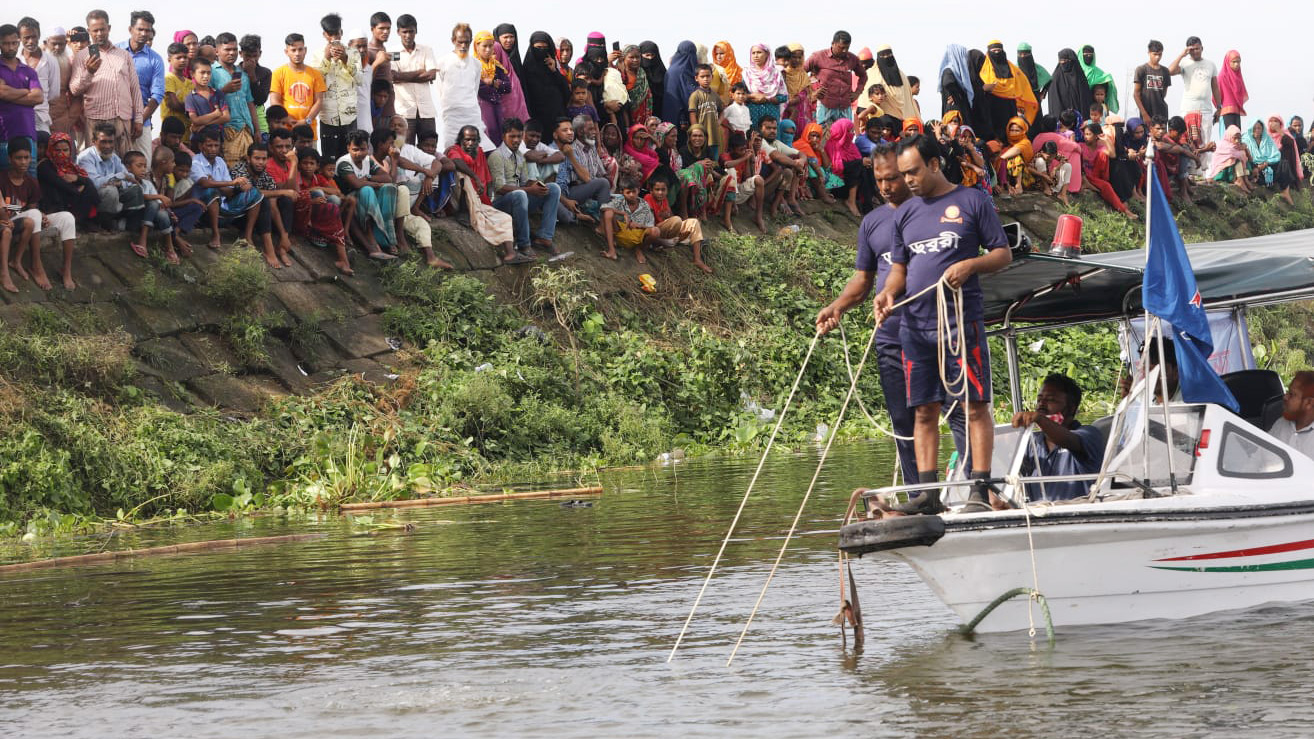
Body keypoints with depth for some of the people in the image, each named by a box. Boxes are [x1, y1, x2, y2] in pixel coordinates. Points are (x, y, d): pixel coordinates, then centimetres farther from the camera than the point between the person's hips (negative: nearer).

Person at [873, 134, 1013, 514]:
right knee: (924, 411, 5)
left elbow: (1004, 254, 2)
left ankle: (980, 490, -7)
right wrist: (888, 294, -1)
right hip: (916, 323, 5)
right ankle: (928, 493, 7)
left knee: (975, 406, -7)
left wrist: (970, 264, -15)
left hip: (962, 319, -5)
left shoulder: (972, 201, 2)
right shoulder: (906, 213, 16)